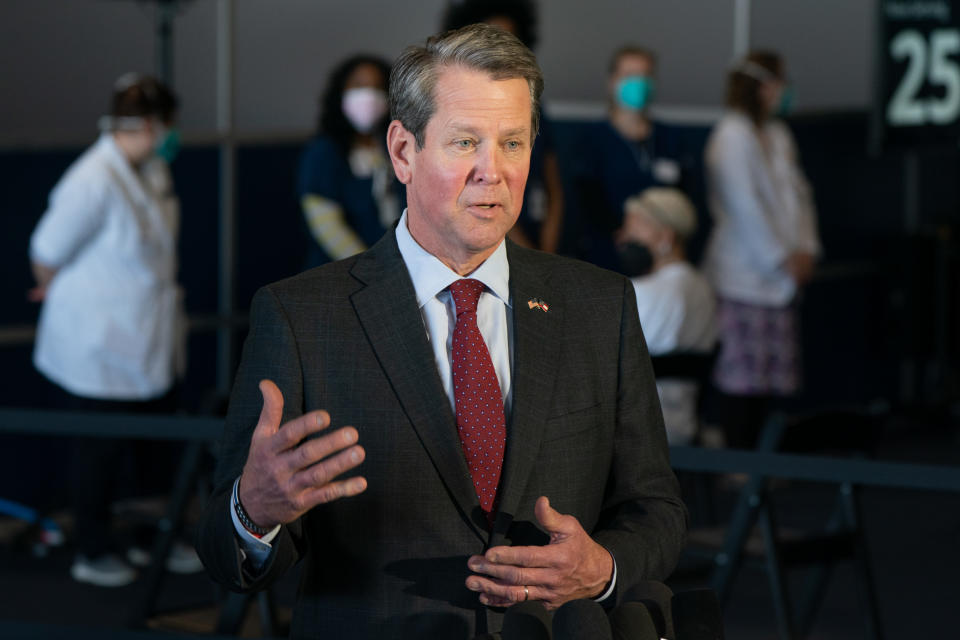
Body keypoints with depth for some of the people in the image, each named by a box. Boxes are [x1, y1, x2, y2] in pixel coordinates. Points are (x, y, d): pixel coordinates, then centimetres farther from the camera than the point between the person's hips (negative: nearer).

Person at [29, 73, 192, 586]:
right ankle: (93, 553, 23)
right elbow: (47, 253, -17)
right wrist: (55, 291, 4)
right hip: (98, 348, -8)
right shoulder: (94, 182, -25)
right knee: (99, 450, 7)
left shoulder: (153, 171, 3)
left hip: (150, 344, 8)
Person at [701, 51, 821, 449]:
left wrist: (806, 249, 4)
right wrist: (781, 259, -12)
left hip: (780, 277, 8)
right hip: (744, 276, -8)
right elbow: (744, 206, -15)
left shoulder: (778, 135, 15)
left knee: (770, 375, 8)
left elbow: (798, 192, 18)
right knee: (740, 375, -7)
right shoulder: (733, 135, -10)